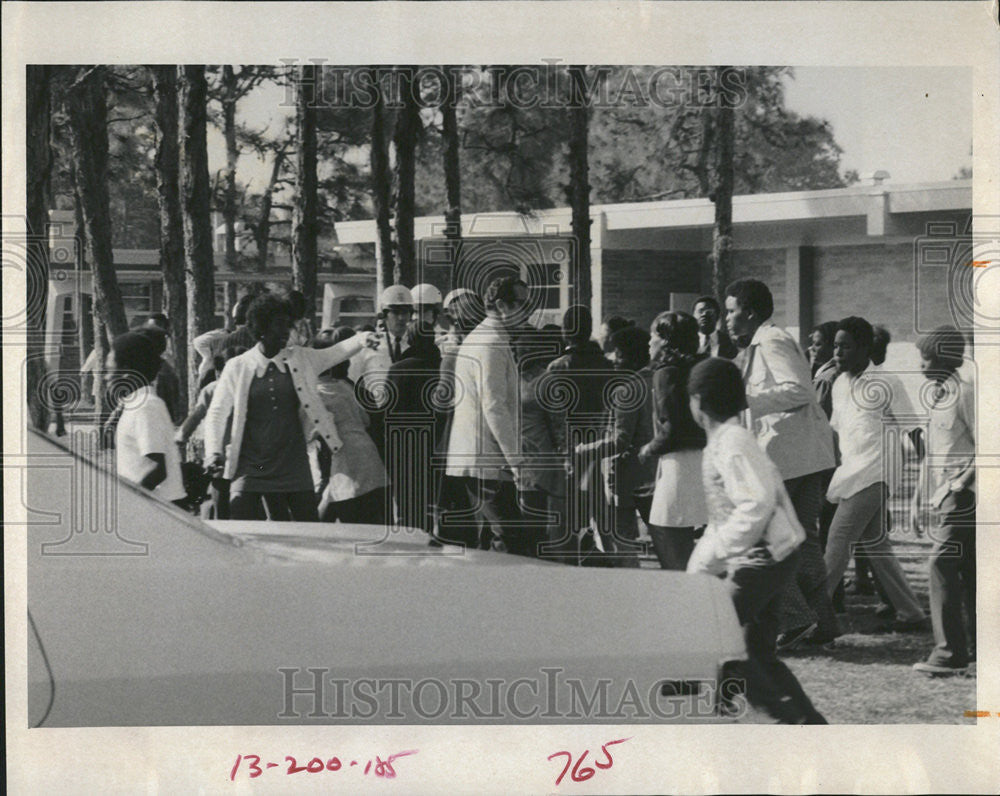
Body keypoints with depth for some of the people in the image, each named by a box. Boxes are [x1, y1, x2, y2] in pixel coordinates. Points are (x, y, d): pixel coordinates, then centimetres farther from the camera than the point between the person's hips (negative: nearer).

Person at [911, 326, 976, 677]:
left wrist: (961, 483, -19)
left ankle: (950, 653, -15)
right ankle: (977, 646, 18)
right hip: (943, 496, 9)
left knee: (943, 564, -15)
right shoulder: (937, 396, 16)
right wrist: (919, 497, 20)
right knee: (966, 571, 12)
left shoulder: (966, 393, -11)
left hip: (962, 494, -9)